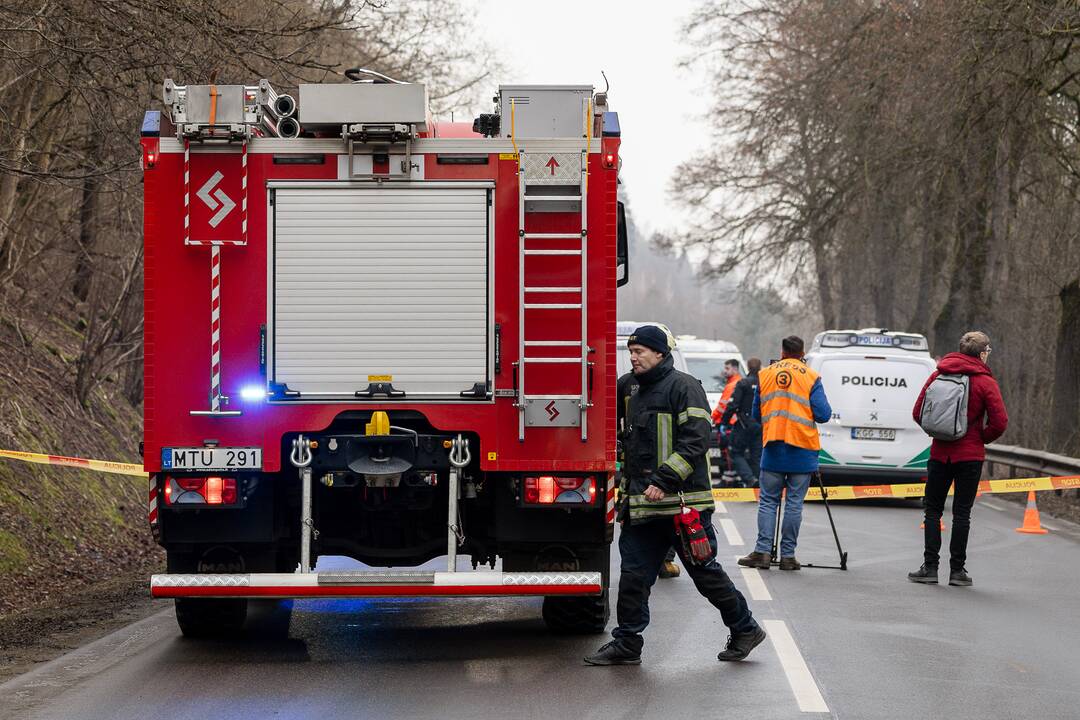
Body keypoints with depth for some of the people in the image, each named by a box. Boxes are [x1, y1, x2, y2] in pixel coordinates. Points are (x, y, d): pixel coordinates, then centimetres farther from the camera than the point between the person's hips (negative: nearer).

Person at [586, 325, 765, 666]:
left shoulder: (683, 386, -8)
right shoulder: (630, 388, 15)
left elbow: (695, 440, -17)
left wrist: (664, 480, -24)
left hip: (683, 502, -7)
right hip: (642, 504, 7)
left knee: (704, 571, 1)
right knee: (633, 574, 5)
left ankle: (745, 629, 15)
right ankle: (626, 644, 10)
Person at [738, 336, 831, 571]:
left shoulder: (765, 375, 6)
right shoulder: (810, 377, -3)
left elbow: (755, 414, 10)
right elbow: (823, 414, -6)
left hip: (773, 448, 2)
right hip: (802, 449, -2)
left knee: (768, 500, 7)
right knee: (794, 503, 2)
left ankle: (763, 551, -2)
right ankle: (788, 555, 2)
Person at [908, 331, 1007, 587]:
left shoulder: (938, 376, 2)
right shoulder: (985, 382, -8)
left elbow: (917, 412, 3)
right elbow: (1000, 422, -13)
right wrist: (981, 439, 4)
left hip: (940, 453, 2)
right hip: (970, 455, -2)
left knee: (933, 510, 9)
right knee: (962, 513, 3)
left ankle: (930, 566, 4)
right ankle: (957, 569, 3)